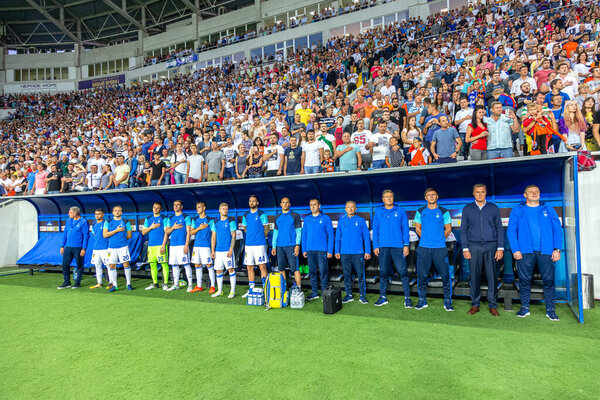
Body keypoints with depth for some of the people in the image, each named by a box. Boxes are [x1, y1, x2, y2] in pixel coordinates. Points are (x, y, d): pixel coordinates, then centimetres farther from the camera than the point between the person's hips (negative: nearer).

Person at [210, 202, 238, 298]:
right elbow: (213, 237, 14)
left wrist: (231, 250, -14)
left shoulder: (231, 221, -1)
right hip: (218, 251, 5)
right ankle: (219, 291, 20)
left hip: (227, 250, -5)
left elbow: (233, 236, -6)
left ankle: (232, 291, 3)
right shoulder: (215, 222, 12)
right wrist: (212, 250, 7)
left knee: (231, 269, -5)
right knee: (218, 271, 9)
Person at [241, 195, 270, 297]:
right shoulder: (246, 215, 13)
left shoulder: (261, 214, -1)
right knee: (249, 267, 8)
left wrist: (259, 237, 4)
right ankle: (251, 289, 17)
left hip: (259, 244, -5)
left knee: (262, 266, -5)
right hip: (248, 244, 5)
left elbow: (266, 229, 2)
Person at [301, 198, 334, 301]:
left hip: (322, 250, -4)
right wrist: (303, 249, 7)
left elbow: (330, 235, -2)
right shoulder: (307, 219, 12)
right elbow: (304, 235, 14)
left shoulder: (326, 218, 1)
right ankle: (314, 292, 19)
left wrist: (330, 250, -8)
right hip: (310, 250, 4)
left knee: (323, 271, -3)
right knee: (312, 271, 9)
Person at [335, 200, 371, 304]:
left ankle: (362, 295, 9)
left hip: (358, 252, -2)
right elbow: (338, 237, 13)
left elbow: (366, 237, 3)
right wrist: (337, 251, 6)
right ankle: (349, 295, 18)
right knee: (346, 274, 7)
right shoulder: (341, 221, 11)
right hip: (344, 253, 2)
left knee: (360, 274, -2)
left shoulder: (361, 220, 4)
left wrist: (367, 251, -3)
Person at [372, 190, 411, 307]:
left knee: (403, 271, -5)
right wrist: (375, 246, 4)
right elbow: (375, 230, 11)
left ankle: (407, 298, 3)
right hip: (383, 247, 2)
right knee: (383, 272, 6)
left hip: (398, 246, -2)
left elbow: (405, 229, 5)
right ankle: (383, 297, 16)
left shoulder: (400, 211, 6)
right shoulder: (378, 212, 10)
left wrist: (406, 245, -4)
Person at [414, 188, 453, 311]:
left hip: (440, 248, -1)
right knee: (421, 275, 4)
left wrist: (438, 239, 8)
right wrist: (426, 239, 10)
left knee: (445, 275, -2)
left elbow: (448, 229, 9)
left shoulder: (443, 212, 4)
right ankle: (422, 300, 17)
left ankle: (447, 301, 12)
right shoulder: (420, 212, 8)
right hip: (423, 248, 2)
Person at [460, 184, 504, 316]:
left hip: (491, 246, 0)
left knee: (492, 276, 0)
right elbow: (463, 230, 8)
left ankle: (493, 305, 10)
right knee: (475, 276, 1)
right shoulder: (467, 209, 9)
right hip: (474, 246, 0)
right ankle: (475, 305, 11)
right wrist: (465, 248, 0)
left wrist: (500, 248, -1)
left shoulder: (493, 208, 10)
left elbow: (500, 228, 8)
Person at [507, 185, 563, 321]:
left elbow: (557, 230, 8)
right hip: (525, 251, -1)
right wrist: (515, 250, -7)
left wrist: (557, 249, -3)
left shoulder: (549, 210, 12)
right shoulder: (517, 211, 8)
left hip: (546, 251, 1)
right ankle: (524, 308, 15)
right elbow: (511, 231, 3)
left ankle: (550, 310, 14)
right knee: (524, 280, 3)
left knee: (549, 280, 2)